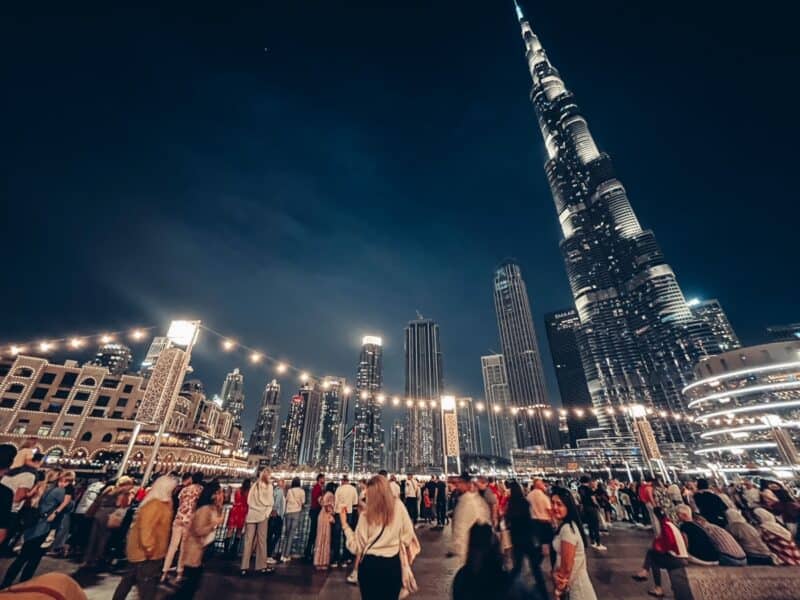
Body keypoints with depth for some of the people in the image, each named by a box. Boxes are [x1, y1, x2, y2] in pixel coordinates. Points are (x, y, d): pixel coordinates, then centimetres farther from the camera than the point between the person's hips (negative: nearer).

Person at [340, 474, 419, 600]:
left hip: (371, 565, -1)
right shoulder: (398, 506, -11)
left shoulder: (366, 515, -16)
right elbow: (407, 536, -4)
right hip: (393, 564, 1)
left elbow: (356, 547, -8)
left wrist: (344, 524, -4)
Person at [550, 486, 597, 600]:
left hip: (574, 583, -8)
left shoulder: (567, 529, -28)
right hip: (573, 579, 8)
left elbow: (567, 567, -23)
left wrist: (560, 586, -10)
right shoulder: (563, 525, 1)